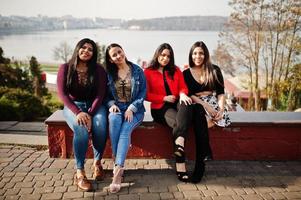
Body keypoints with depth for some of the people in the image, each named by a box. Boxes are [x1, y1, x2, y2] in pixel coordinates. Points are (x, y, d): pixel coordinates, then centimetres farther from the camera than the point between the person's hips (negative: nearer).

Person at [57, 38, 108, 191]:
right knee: (81, 129, -33)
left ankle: (97, 162, -9)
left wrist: (90, 114, -21)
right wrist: (78, 112, -21)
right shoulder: (65, 68, 0)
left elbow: (100, 94, -5)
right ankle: (79, 172, -22)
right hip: (73, 106, -1)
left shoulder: (99, 70, 1)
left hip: (94, 105, 1)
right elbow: (62, 93, -7)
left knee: (100, 125, -32)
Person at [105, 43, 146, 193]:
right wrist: (112, 105, -11)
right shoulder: (108, 73, 9)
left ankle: (117, 170, -39)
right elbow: (106, 95, 10)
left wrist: (131, 108, -14)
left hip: (134, 109, -1)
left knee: (125, 129, -32)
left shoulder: (137, 71, 3)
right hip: (117, 108, 1)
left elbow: (143, 91, -2)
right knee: (114, 119, -35)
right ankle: (118, 163, -32)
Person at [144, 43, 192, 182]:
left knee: (185, 104, -36)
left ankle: (179, 146, -52)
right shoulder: (148, 72, 9)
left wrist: (182, 94, -16)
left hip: (176, 103, 3)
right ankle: (180, 166, -40)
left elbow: (183, 87, 8)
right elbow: (146, 95, 2)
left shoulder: (176, 70, 19)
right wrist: (165, 98, -9)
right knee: (178, 122, -33)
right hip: (159, 108, -3)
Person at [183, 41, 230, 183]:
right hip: (195, 105, 1)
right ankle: (206, 153, -40)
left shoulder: (214, 71, 11)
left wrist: (221, 108, -12)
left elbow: (221, 92, 7)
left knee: (198, 114, -34)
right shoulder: (186, 73, 10)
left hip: (213, 103, 0)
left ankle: (200, 163, -37)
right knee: (199, 111, -37)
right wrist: (206, 105, -17)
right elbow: (188, 94, -3)